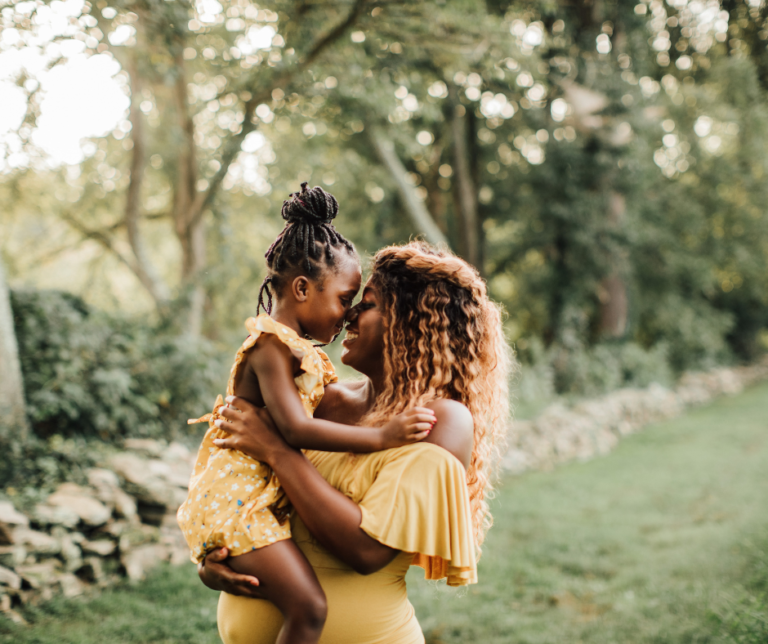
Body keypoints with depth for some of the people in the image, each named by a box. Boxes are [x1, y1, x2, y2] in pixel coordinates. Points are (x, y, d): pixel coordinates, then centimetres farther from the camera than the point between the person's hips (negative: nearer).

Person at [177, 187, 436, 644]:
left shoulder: (300, 350, 15)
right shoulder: (273, 345, -16)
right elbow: (296, 429, -26)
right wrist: (381, 436, -26)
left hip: (266, 497, 10)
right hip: (237, 499, -10)